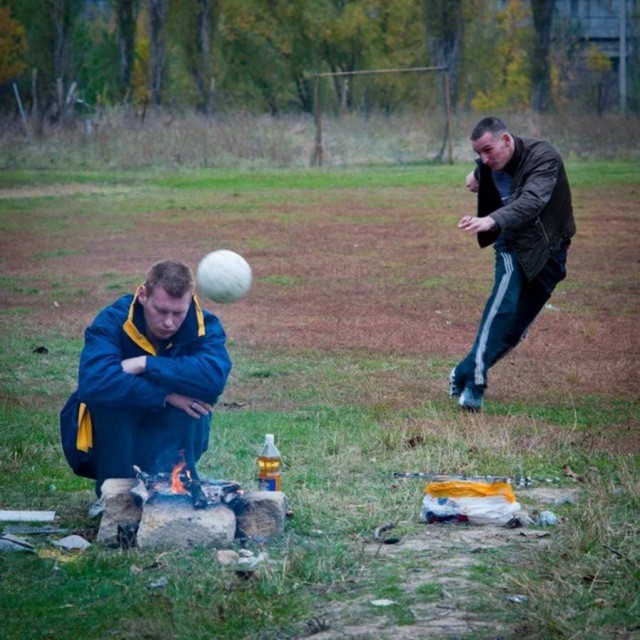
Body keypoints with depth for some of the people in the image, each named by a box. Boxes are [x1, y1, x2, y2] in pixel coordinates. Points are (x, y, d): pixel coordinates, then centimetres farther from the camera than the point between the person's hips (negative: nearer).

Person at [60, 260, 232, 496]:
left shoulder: (205, 326, -15)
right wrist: (163, 396, -39)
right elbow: (92, 384, -40)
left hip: (172, 439, 1)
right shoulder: (113, 321, -21)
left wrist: (145, 364, -36)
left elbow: (215, 376, -38)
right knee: (111, 394, -32)